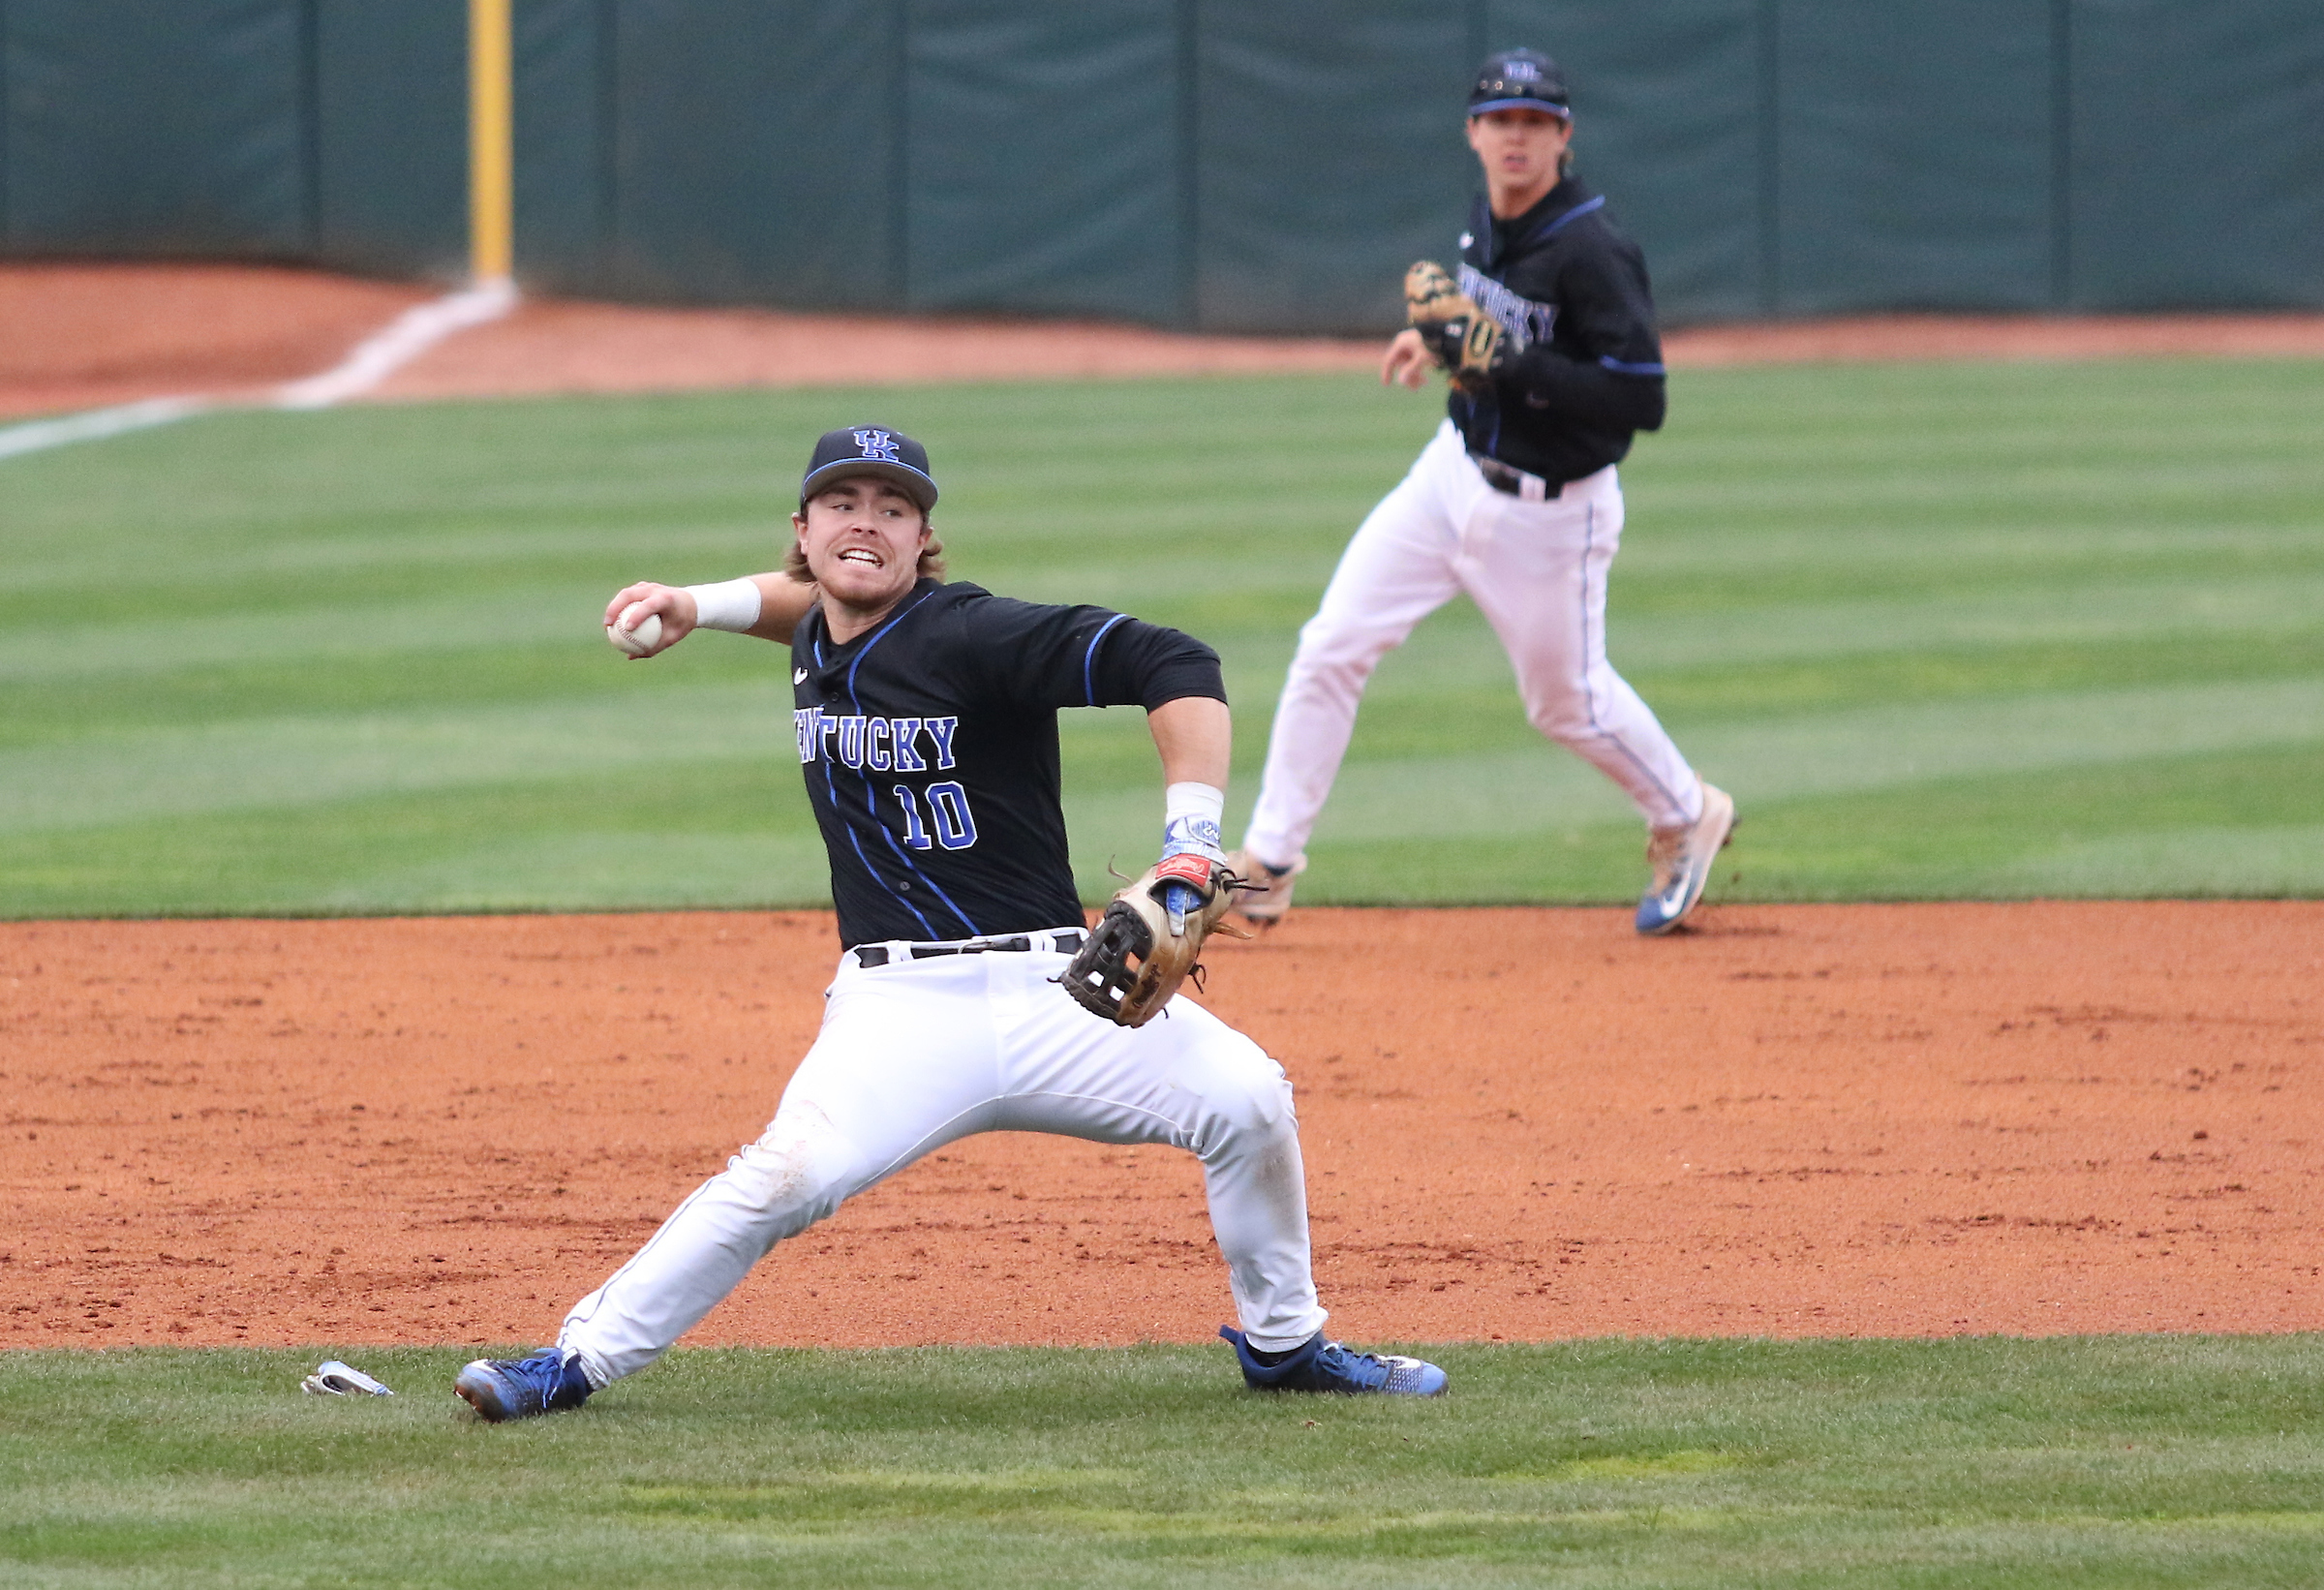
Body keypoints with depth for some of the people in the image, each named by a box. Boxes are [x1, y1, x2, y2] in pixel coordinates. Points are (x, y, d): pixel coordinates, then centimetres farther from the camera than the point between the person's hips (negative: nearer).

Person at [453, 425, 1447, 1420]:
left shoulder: (972, 637, -11)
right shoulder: (816, 642, 11)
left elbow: (1174, 667, -18)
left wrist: (1191, 844, -26)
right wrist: (701, 607, 23)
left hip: (1049, 992, -2)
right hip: (900, 1008, 2)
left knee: (1243, 1099, -18)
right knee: (789, 1176, -23)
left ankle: (1282, 1341, 5)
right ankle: (579, 1360, -18)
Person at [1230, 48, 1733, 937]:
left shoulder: (1590, 251, -26)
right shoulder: (1491, 216, 0)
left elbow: (1642, 401, -30)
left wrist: (1507, 367, -33)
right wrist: (1442, 342, 4)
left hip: (1547, 512, -7)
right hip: (1454, 471, 7)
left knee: (1567, 702, 12)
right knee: (1330, 651, -1)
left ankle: (1686, 820, 41)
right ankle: (1266, 864, 6)